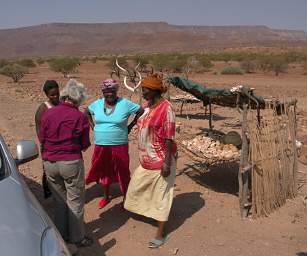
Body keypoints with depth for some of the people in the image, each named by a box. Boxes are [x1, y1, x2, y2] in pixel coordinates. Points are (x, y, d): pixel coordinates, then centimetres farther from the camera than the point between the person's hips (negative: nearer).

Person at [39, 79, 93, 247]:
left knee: (59, 200, 19)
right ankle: (78, 238, 21)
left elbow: (42, 140, 6)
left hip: (49, 163, 4)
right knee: (75, 202, 10)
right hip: (71, 163, -4)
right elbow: (85, 144, -3)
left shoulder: (48, 113, -2)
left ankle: (62, 235, 32)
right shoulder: (80, 117, -12)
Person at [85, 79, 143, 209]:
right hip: (100, 146, 4)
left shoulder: (125, 104, -10)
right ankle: (106, 196, 38)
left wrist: (130, 126, -4)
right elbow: (87, 113, 19)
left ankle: (126, 198, 25)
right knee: (104, 171, 18)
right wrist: (94, 127, 9)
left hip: (119, 146, -4)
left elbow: (141, 111, -4)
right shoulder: (97, 104, 1)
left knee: (122, 172, 7)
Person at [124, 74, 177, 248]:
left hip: (161, 160, -9)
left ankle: (161, 234, 18)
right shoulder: (149, 106, 6)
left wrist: (167, 161, -22)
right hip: (147, 159, 9)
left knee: (161, 195, 4)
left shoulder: (166, 108, -19)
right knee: (138, 186, 21)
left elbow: (169, 137, -21)